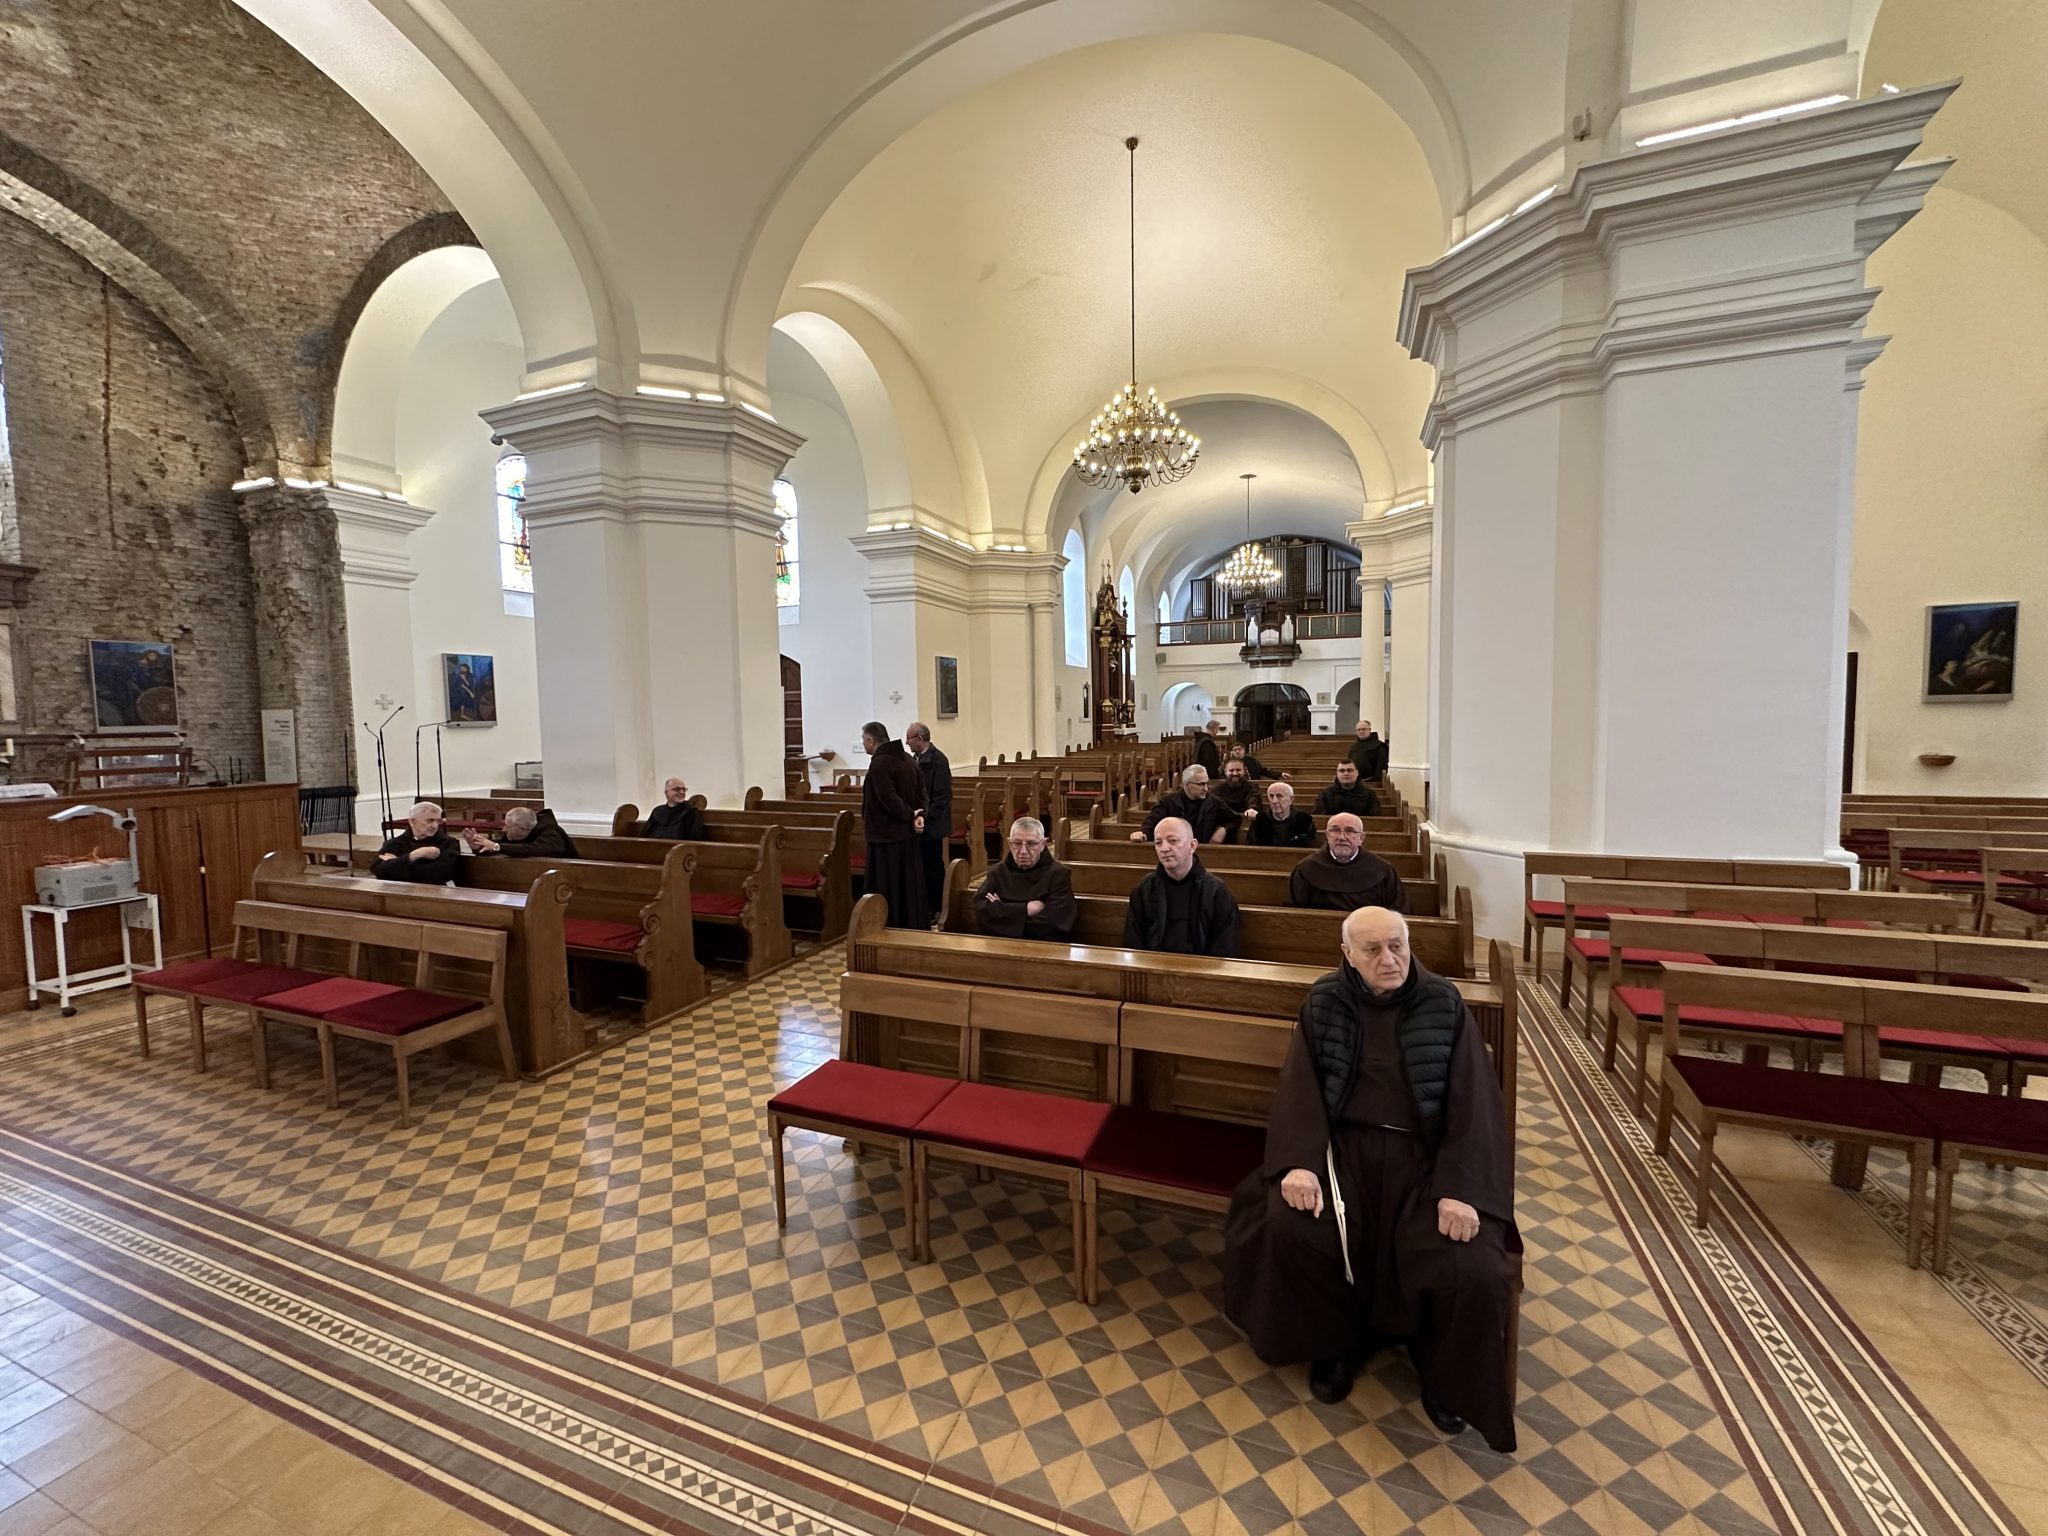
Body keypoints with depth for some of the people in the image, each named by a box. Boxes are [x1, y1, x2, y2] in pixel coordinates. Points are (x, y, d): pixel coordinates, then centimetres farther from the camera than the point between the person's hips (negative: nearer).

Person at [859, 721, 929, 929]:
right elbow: (921, 792, 8)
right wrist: (918, 814, -4)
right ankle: (916, 926, 25)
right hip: (908, 834, 8)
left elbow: (889, 800, -24)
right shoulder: (906, 758, 8)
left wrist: (911, 815, -12)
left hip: (885, 836, -8)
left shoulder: (879, 763, -18)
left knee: (888, 891, 2)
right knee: (910, 886, 17)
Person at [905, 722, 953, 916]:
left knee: (933, 867, 3)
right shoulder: (916, 759, 10)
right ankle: (924, 907, 23)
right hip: (919, 825, 8)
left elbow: (942, 796, -18)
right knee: (921, 867, 13)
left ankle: (935, 909, 14)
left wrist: (925, 819, -19)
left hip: (931, 826, -8)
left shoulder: (937, 760, -14)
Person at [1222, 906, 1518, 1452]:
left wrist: (1461, 1188, -19)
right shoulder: (1324, 1004, 0)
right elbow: (1300, 1088, -5)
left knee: (1473, 1270, -22)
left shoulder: (1445, 1006, -2)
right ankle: (1335, 1340, 8)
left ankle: (1446, 1371, 14)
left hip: (1425, 1156, 0)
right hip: (1345, 1146, 1)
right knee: (1289, 1227, -24)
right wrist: (1300, 1162, -21)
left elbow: (1474, 1103, -6)